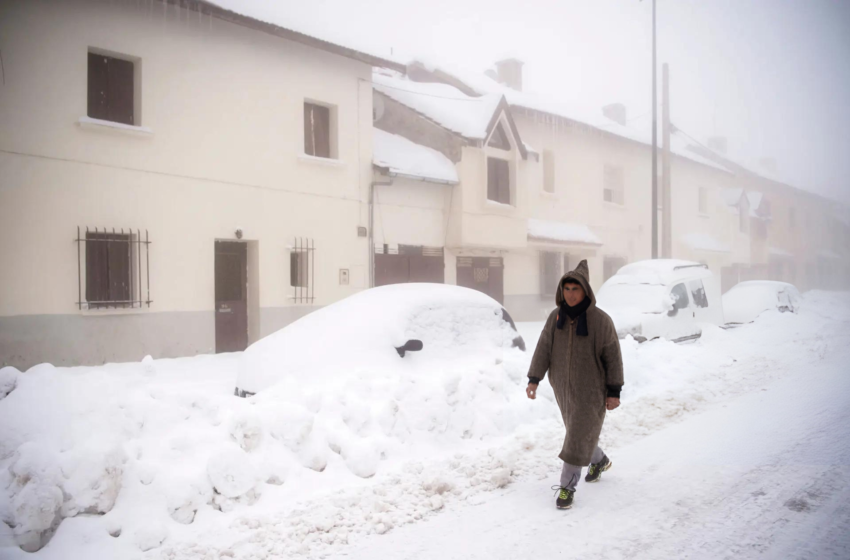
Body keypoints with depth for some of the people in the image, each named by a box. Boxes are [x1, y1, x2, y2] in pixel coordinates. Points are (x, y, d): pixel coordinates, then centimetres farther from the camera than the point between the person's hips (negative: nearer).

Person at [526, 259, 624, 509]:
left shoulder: (601, 321, -15)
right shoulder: (555, 317, -5)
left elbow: (613, 357, -9)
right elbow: (543, 349, -4)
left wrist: (614, 391, -8)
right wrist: (534, 379, -14)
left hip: (591, 390, -5)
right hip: (564, 387, 5)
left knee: (579, 437, -5)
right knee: (579, 430, 22)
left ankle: (567, 486, 6)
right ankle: (600, 460, 49)